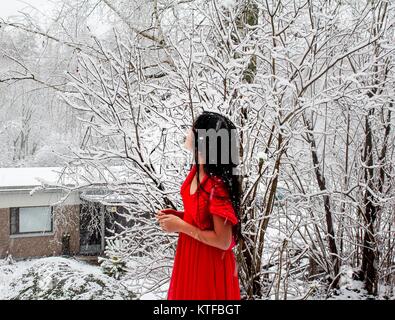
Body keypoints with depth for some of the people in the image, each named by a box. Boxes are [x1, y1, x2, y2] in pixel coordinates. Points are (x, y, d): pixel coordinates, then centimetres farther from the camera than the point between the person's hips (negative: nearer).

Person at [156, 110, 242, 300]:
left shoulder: (217, 187, -30)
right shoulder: (197, 169, -4)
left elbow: (223, 241, -25)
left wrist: (181, 226, -21)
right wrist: (177, 216, -4)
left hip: (209, 264, -8)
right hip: (190, 257, 8)